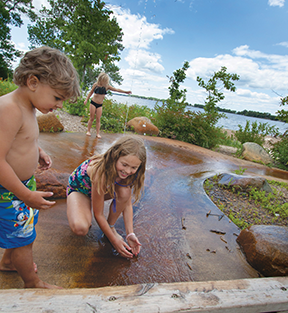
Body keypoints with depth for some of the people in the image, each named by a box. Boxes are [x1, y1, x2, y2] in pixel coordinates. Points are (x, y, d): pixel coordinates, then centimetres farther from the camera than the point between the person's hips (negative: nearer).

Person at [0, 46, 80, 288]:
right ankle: (32, 283, 34)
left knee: (24, 225, 27)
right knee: (23, 237, 9)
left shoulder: (27, 107, 2)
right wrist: (27, 195, -24)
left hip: (24, 184, 9)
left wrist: (38, 152, 1)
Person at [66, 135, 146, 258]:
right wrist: (114, 241, -23)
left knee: (125, 192, -28)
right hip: (78, 188, -5)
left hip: (104, 188, 5)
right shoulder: (101, 172, -41)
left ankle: (111, 227, -4)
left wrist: (130, 234, -21)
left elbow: (127, 204, -14)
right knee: (80, 228, -32)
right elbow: (98, 215, -30)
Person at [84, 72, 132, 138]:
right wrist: (86, 100, 4)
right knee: (91, 118, 0)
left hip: (100, 105, 2)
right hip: (93, 103, -2)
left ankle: (97, 133, 3)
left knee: (98, 119, 0)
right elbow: (91, 92, 9)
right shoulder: (96, 84, -1)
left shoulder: (107, 86, 3)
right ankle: (88, 131, 13)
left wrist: (125, 92, 3)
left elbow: (116, 89, 4)